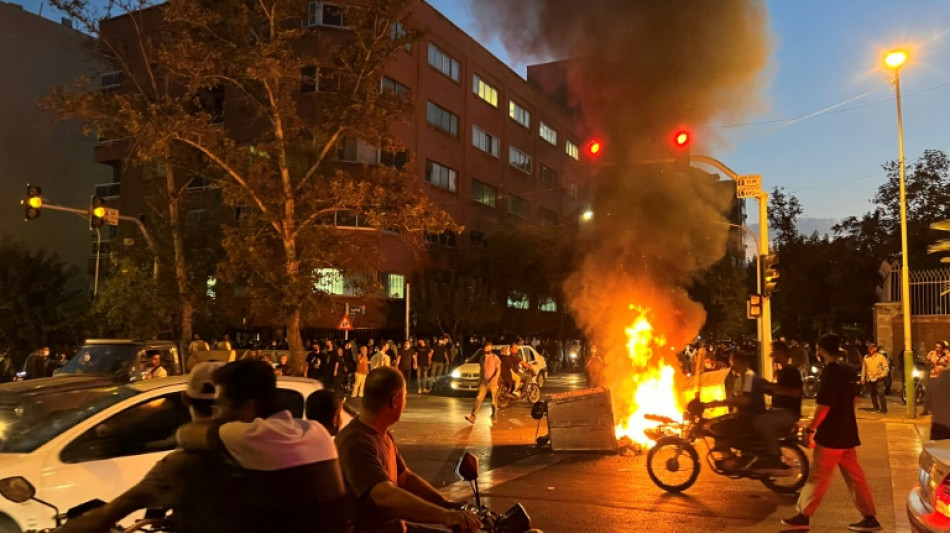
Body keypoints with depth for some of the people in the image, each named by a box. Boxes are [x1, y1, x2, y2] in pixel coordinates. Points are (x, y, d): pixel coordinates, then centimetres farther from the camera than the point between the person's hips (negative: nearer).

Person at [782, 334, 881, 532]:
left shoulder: (830, 373, -19)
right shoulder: (849, 371, 6)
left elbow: (823, 406, -21)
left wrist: (811, 428, -13)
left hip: (831, 435, -8)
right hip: (847, 433, 8)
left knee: (818, 477, -1)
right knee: (855, 476, 13)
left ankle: (803, 516, 7)